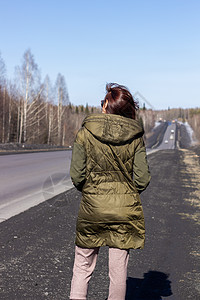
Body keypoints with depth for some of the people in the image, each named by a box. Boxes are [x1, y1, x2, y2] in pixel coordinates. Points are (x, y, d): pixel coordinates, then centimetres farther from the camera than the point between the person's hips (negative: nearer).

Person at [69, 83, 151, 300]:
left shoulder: (85, 133, -6)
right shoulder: (135, 137, -1)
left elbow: (77, 176, -8)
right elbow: (142, 178, -4)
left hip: (92, 208, -1)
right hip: (126, 209, 1)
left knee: (83, 266, 12)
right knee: (118, 268, 10)